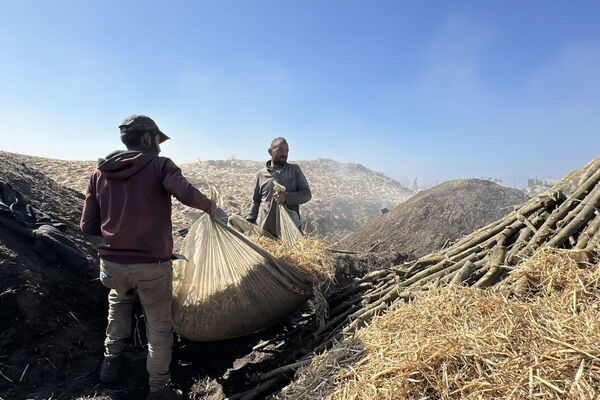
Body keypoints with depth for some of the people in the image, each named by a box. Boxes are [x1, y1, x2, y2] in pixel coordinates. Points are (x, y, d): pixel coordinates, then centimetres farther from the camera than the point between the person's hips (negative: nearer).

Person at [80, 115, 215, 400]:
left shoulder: (100, 172, 8)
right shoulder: (159, 165, -6)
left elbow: (88, 226, 8)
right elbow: (187, 195, -25)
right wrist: (209, 206, -6)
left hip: (112, 263, 5)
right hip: (152, 266, -4)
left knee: (119, 299, 37)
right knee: (158, 326, 15)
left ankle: (112, 362, 37)